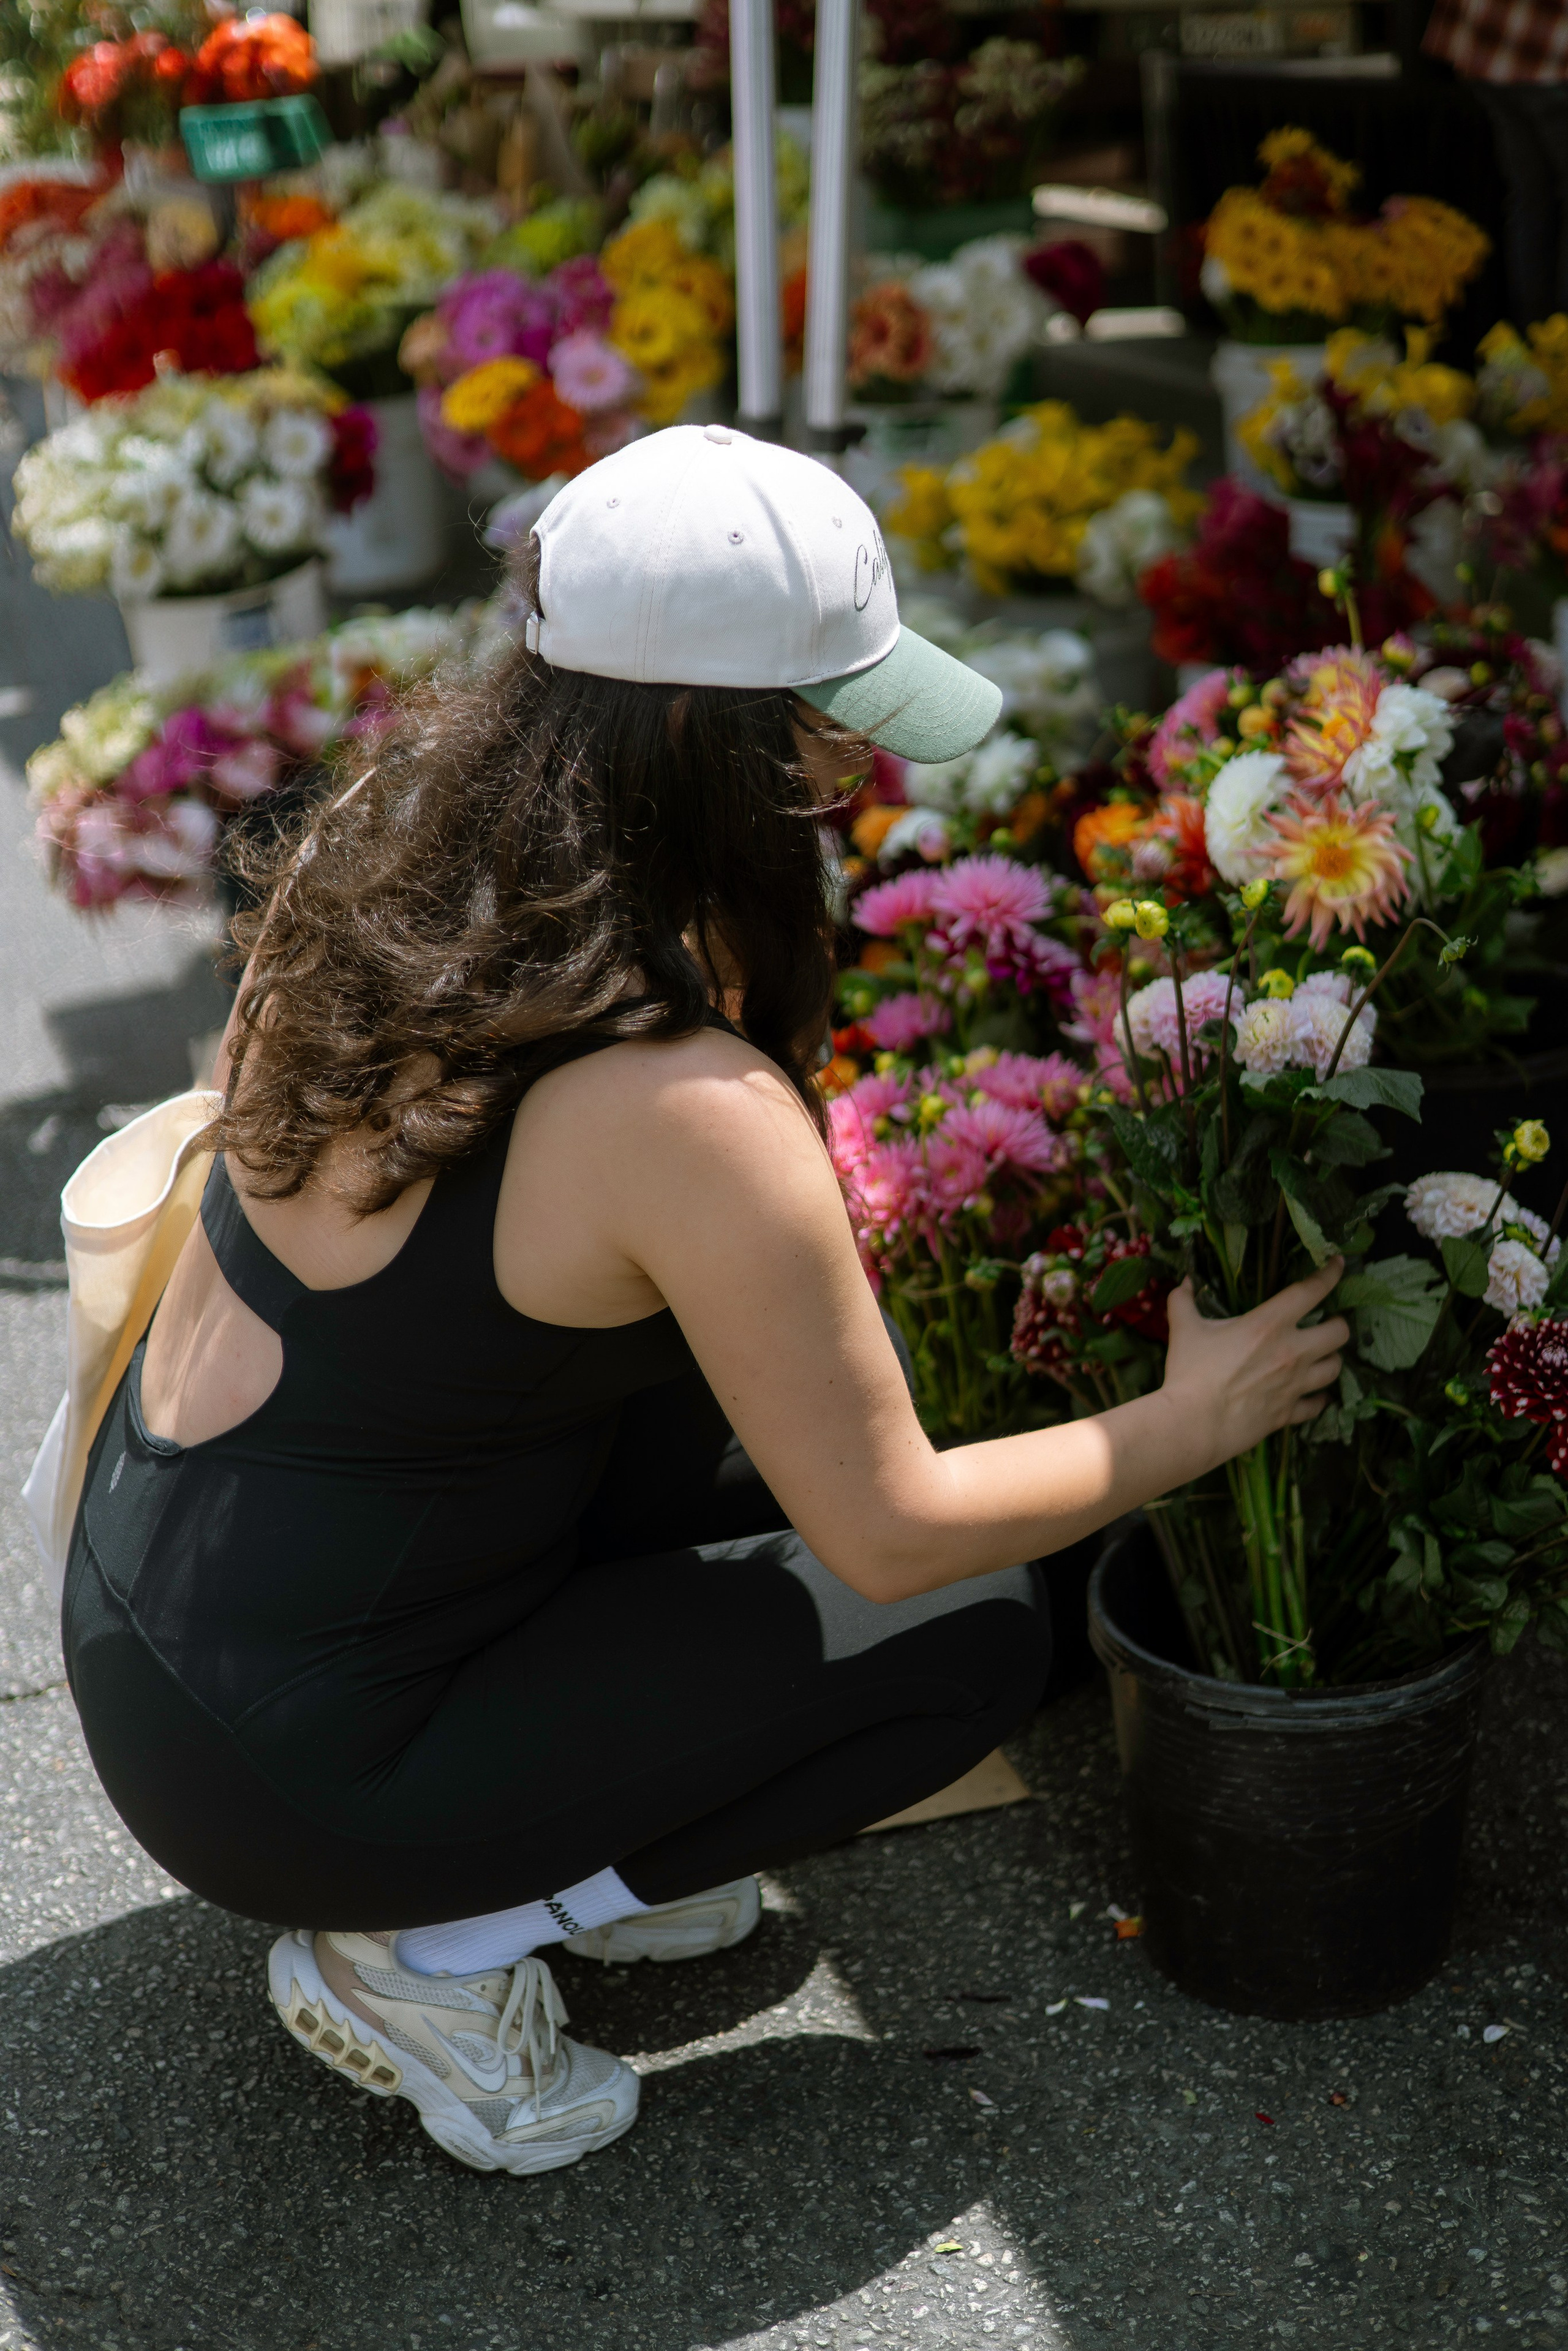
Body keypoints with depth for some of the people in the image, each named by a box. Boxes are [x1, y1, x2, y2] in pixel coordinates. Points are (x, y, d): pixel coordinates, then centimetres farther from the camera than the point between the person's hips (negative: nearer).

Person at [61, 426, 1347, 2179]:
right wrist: (1193, 1422, -2)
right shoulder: (686, 1111, -29)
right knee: (979, 1631, 1)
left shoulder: (402, 856, -5)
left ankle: (564, 1841, 17)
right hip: (273, 1770, -7)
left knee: (781, 1383, 10)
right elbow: (894, 1536, -17)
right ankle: (429, 1952, 2)